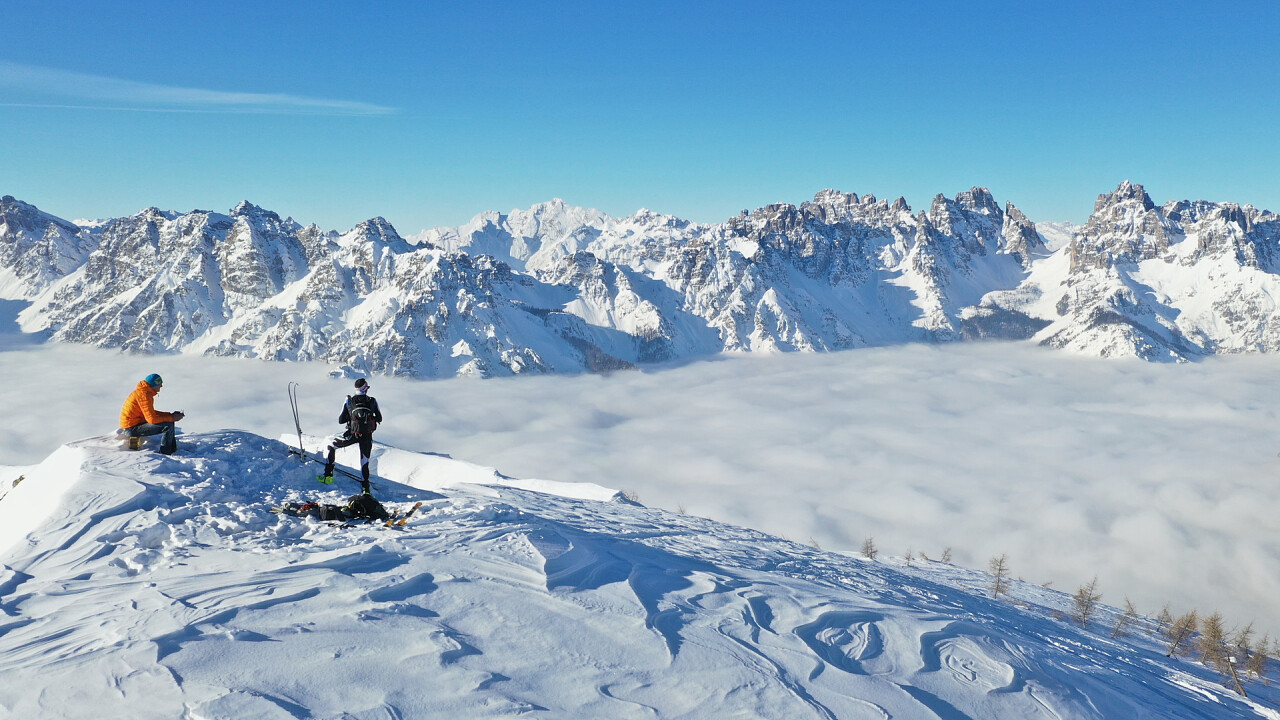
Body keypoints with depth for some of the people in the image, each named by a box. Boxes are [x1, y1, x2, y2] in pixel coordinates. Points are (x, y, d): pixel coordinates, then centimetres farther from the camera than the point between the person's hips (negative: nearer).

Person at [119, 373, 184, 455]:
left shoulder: (144, 392, 11)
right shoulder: (144, 395, -21)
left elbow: (151, 412, 18)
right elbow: (152, 419, -25)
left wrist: (170, 415, 8)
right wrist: (172, 418, -16)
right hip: (131, 428, -11)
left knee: (170, 420, 14)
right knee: (168, 425, -21)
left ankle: (173, 449, 19)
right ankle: (165, 453, -8)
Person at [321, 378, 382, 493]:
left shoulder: (349, 400, 1)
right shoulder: (372, 401, 2)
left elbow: (340, 420, 5)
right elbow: (379, 419, 11)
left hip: (352, 434, -1)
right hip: (367, 436, 1)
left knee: (332, 446, 22)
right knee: (364, 462, 11)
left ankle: (328, 476, 18)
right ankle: (365, 489, 2)